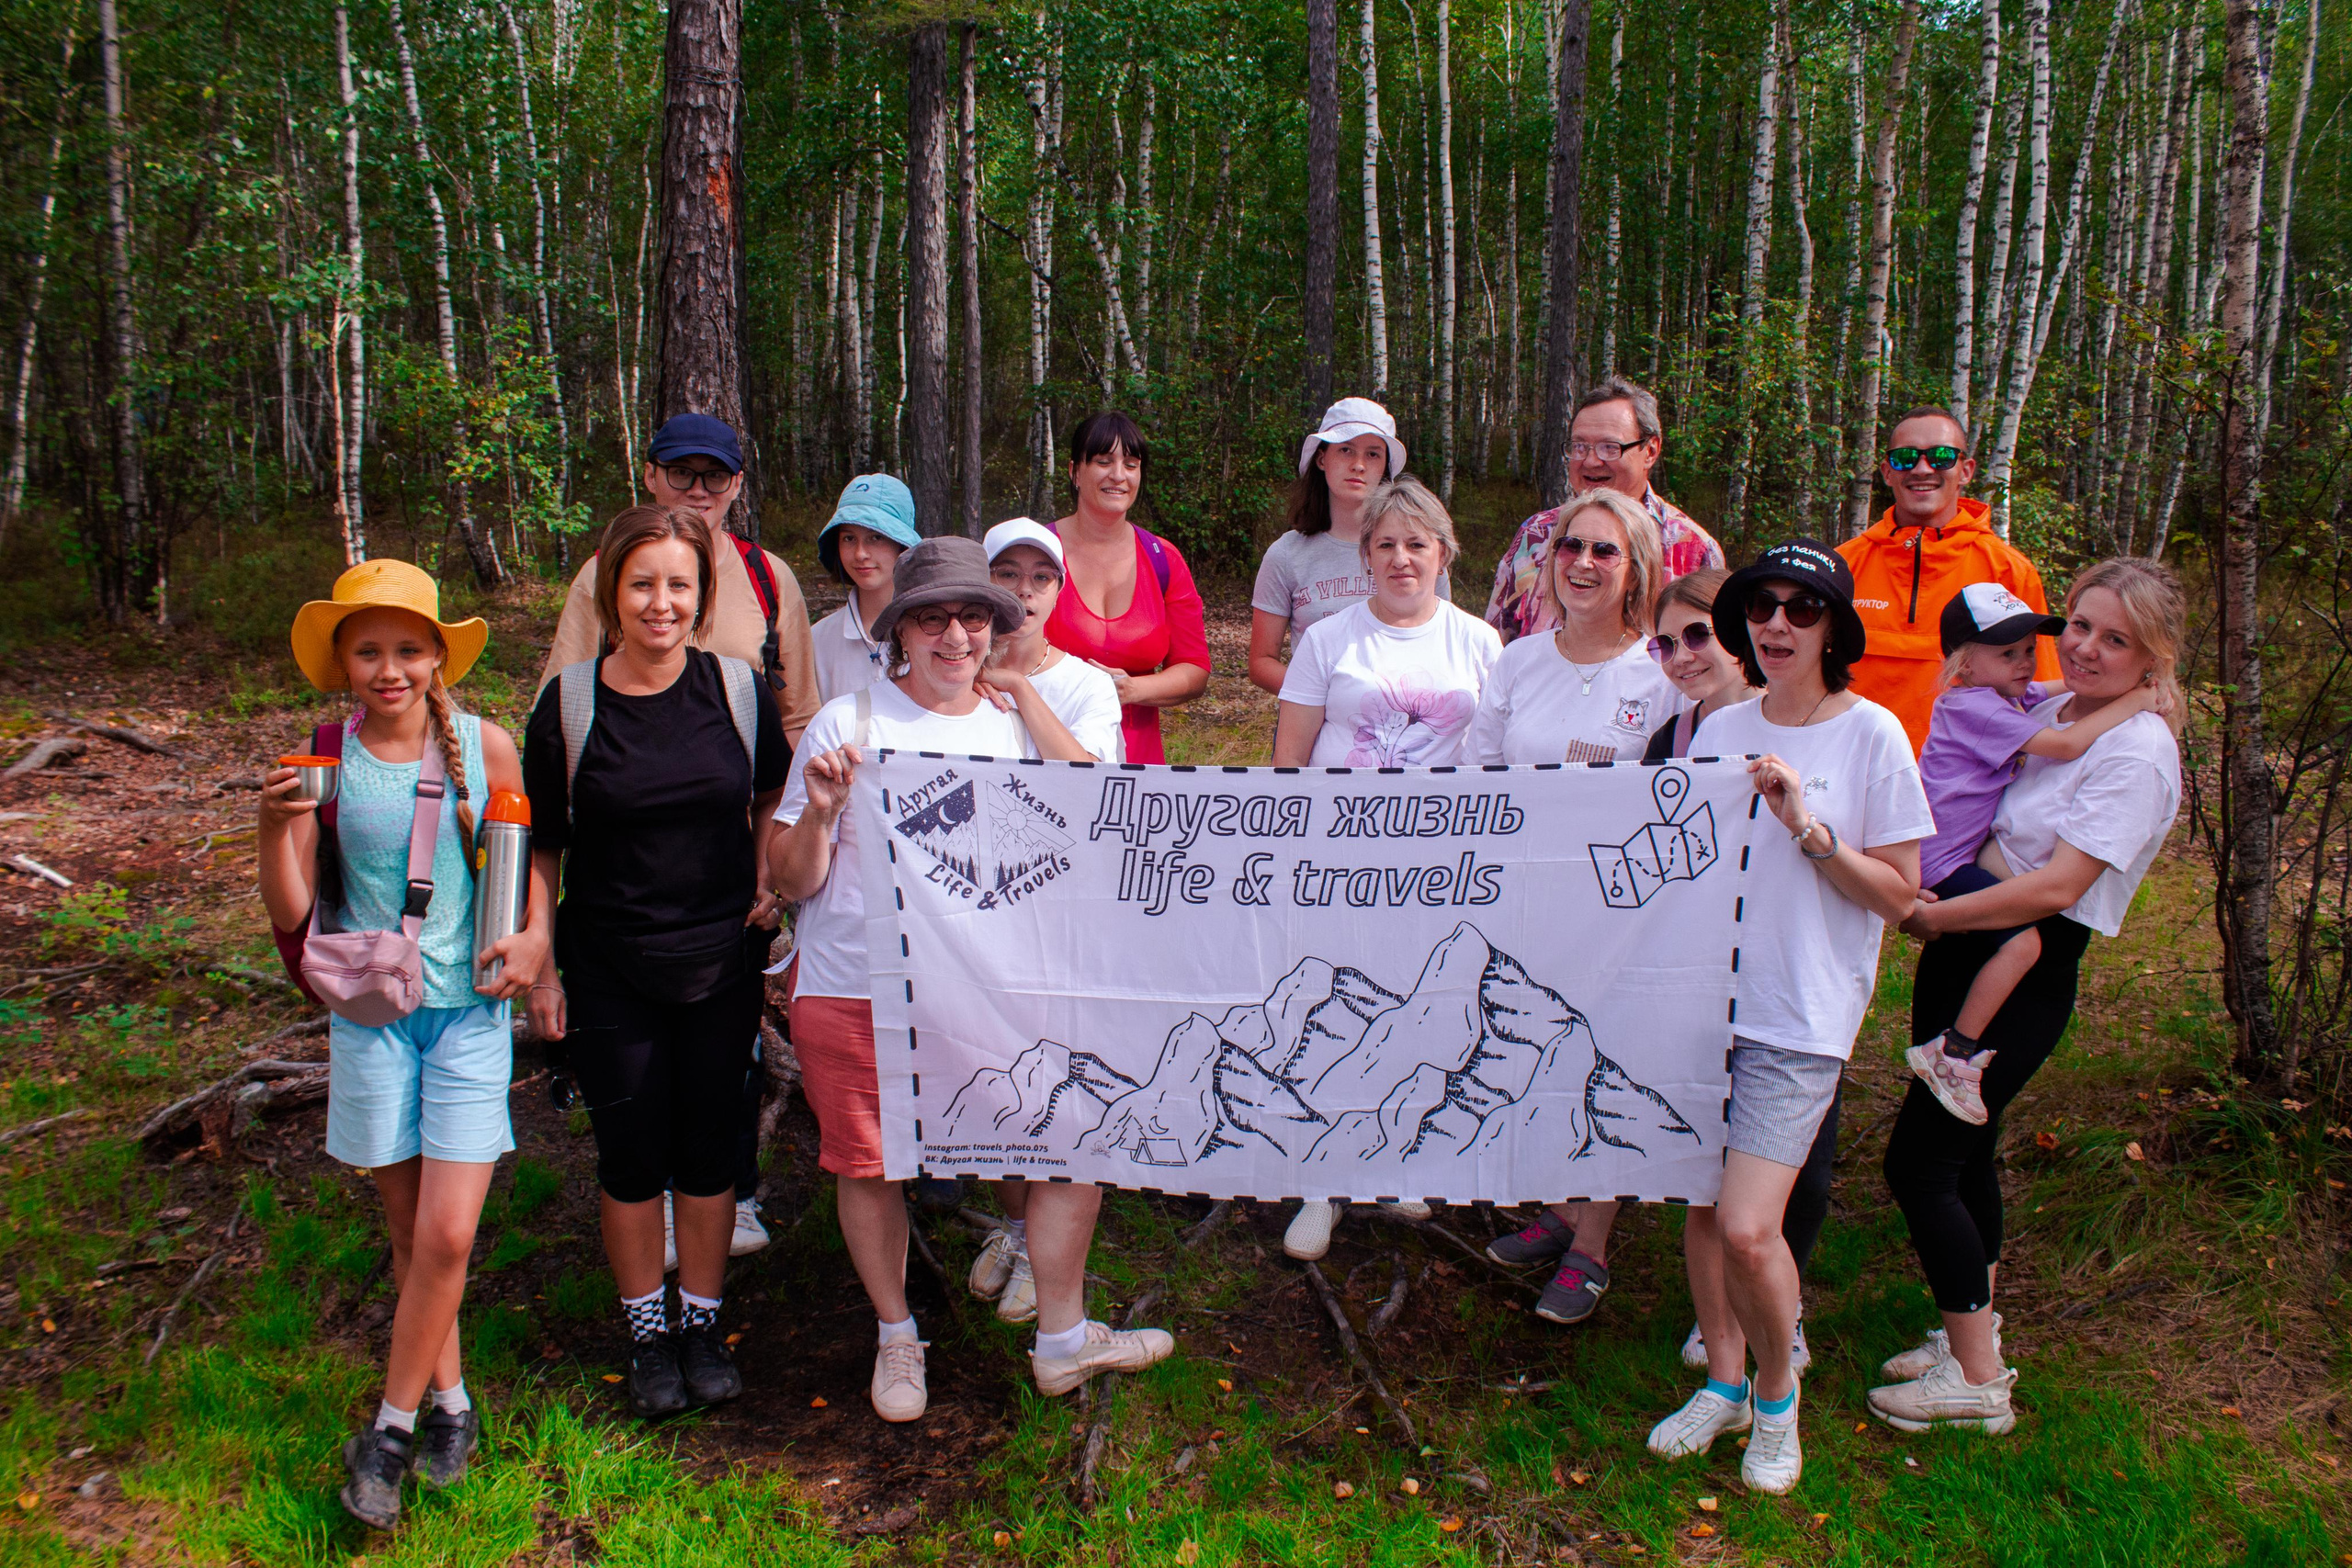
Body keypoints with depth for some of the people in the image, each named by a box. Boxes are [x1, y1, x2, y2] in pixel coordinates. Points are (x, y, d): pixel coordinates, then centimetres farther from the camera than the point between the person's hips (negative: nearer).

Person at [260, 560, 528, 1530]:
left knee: (447, 1236, -6)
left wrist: (529, 943, -7)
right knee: (408, 1230, 11)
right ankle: (450, 1403, 28)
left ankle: (392, 1427, 12)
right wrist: (275, 825, -20)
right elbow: (290, 914, -4)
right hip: (371, 1014, 1)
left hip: (468, 1012, -1)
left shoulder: (483, 746, -4)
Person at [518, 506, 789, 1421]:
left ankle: (703, 1323, 28)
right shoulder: (568, 704, -6)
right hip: (609, 969, -1)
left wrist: (770, 880, 2)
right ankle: (647, 1332, 26)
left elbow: (773, 794, 15)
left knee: (709, 1146, 10)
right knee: (632, 1154, 7)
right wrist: (539, 964, -2)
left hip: (722, 962, 1)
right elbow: (543, 847, 1)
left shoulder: (738, 689, -3)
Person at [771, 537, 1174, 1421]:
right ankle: (895, 1338, 37)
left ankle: (1062, 1339, 22)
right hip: (854, 992, -2)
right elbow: (793, 883, -3)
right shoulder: (849, 723, -3)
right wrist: (818, 813, -21)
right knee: (870, 1168, 9)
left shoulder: (1019, 724, 7)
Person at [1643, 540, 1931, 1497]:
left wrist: (1807, 827, -16)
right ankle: (1723, 1381, 31)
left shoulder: (1871, 734, -5)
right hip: (1703, 992, 5)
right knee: (1702, 1205, 10)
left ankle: (1776, 1391, 16)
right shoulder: (1721, 731, 9)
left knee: (1748, 1226, -11)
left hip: (1800, 1015, -5)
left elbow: (1899, 891, -6)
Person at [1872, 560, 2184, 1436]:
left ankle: (1976, 1381, 5)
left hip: (2027, 975, -8)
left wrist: (1930, 916, -15)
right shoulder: (2041, 707, 8)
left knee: (1918, 1161, -7)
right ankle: (1973, 1334, 33)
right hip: (1962, 946, 8)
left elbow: (2056, 887, -22)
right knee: (1962, 1153, 17)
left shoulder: (2138, 755, -16)